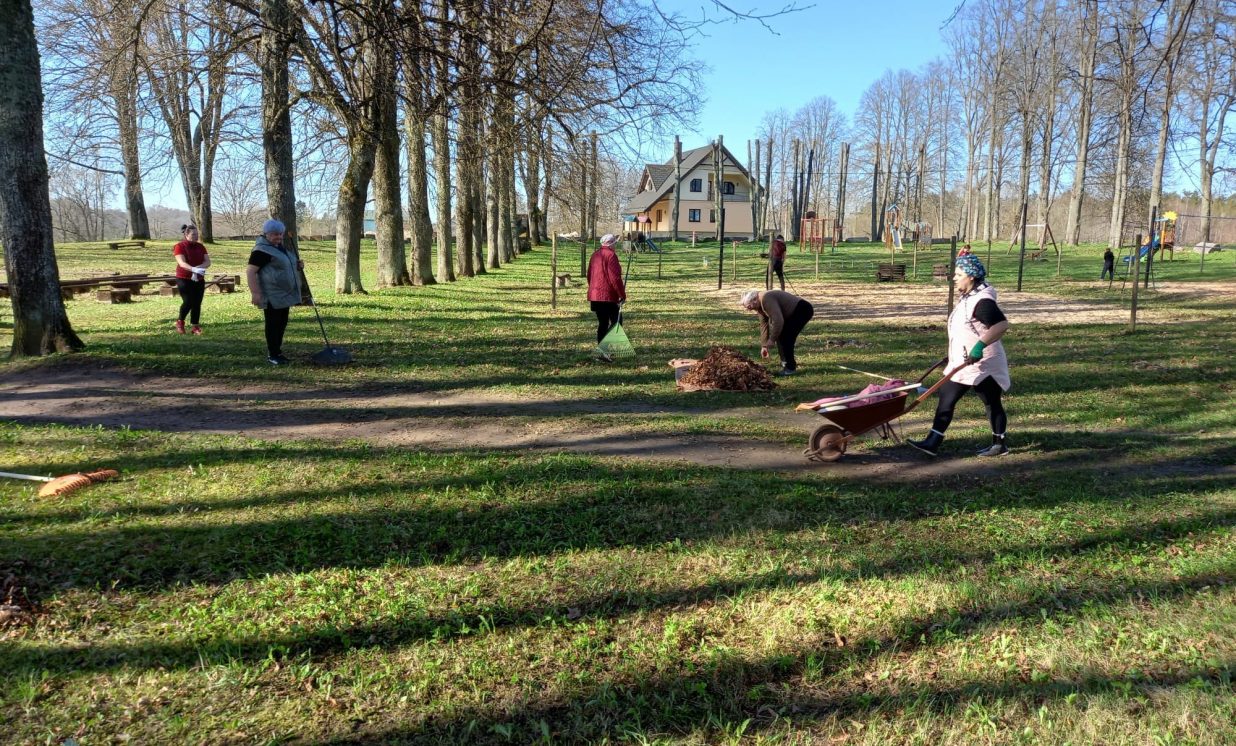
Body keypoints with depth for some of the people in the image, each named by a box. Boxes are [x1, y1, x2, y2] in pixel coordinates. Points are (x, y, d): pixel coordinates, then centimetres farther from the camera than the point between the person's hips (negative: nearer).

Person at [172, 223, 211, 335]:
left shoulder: (200, 247, 9)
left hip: (199, 279, 5)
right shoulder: (180, 246, -6)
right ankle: (180, 322, 11)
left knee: (197, 303, 2)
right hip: (184, 279, -5)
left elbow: (208, 262, -1)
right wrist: (194, 269, -38)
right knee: (188, 302, -12)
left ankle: (195, 326, 10)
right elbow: (182, 263, -21)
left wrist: (198, 267, -21)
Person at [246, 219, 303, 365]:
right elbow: (250, 271, -19)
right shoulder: (262, 250, -14)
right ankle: (273, 355, 4)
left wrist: (298, 265, 10)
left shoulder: (281, 247, 14)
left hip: (285, 294, 9)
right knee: (273, 324, -3)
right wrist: (255, 293, -25)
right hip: (272, 296, -9)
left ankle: (277, 351, 24)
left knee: (282, 323, 13)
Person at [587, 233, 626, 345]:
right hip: (609, 296, -8)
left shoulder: (595, 255, 13)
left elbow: (589, 276, 20)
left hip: (595, 295, 8)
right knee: (615, 322, -1)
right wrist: (622, 295, -11)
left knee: (602, 323, 12)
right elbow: (615, 278, -17)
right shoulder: (611, 255, -12)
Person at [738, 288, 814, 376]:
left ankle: (790, 368, -2)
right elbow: (764, 325, 14)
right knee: (780, 336, 13)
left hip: (803, 310, -10)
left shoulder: (766, 299, -25)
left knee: (786, 338, -12)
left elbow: (778, 321, -29)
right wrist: (764, 346, 15)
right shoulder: (760, 305, 7)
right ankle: (786, 363, 26)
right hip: (794, 312, 10)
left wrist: (772, 340, -18)